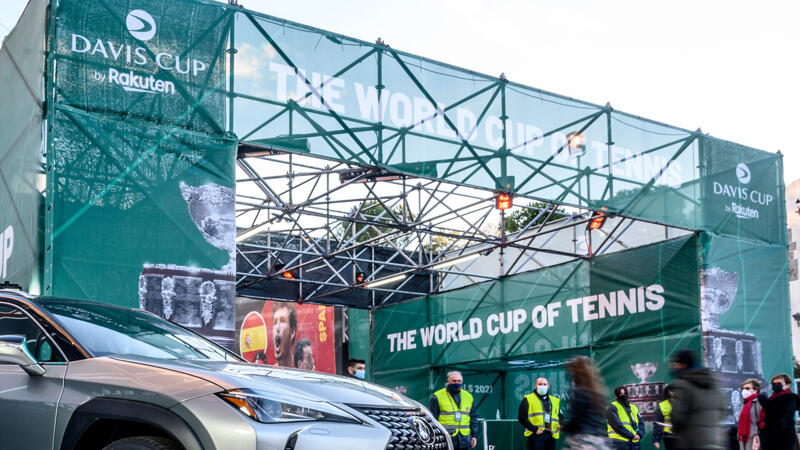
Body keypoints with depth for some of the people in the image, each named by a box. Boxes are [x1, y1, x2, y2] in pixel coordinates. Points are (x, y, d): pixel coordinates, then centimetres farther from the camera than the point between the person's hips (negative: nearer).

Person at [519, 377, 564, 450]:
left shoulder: (555, 400, 21)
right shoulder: (528, 399, 5)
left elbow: (560, 416, 25)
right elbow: (522, 417, -2)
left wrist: (561, 425, 0)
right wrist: (534, 429, -13)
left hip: (551, 435, 5)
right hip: (536, 435, -5)